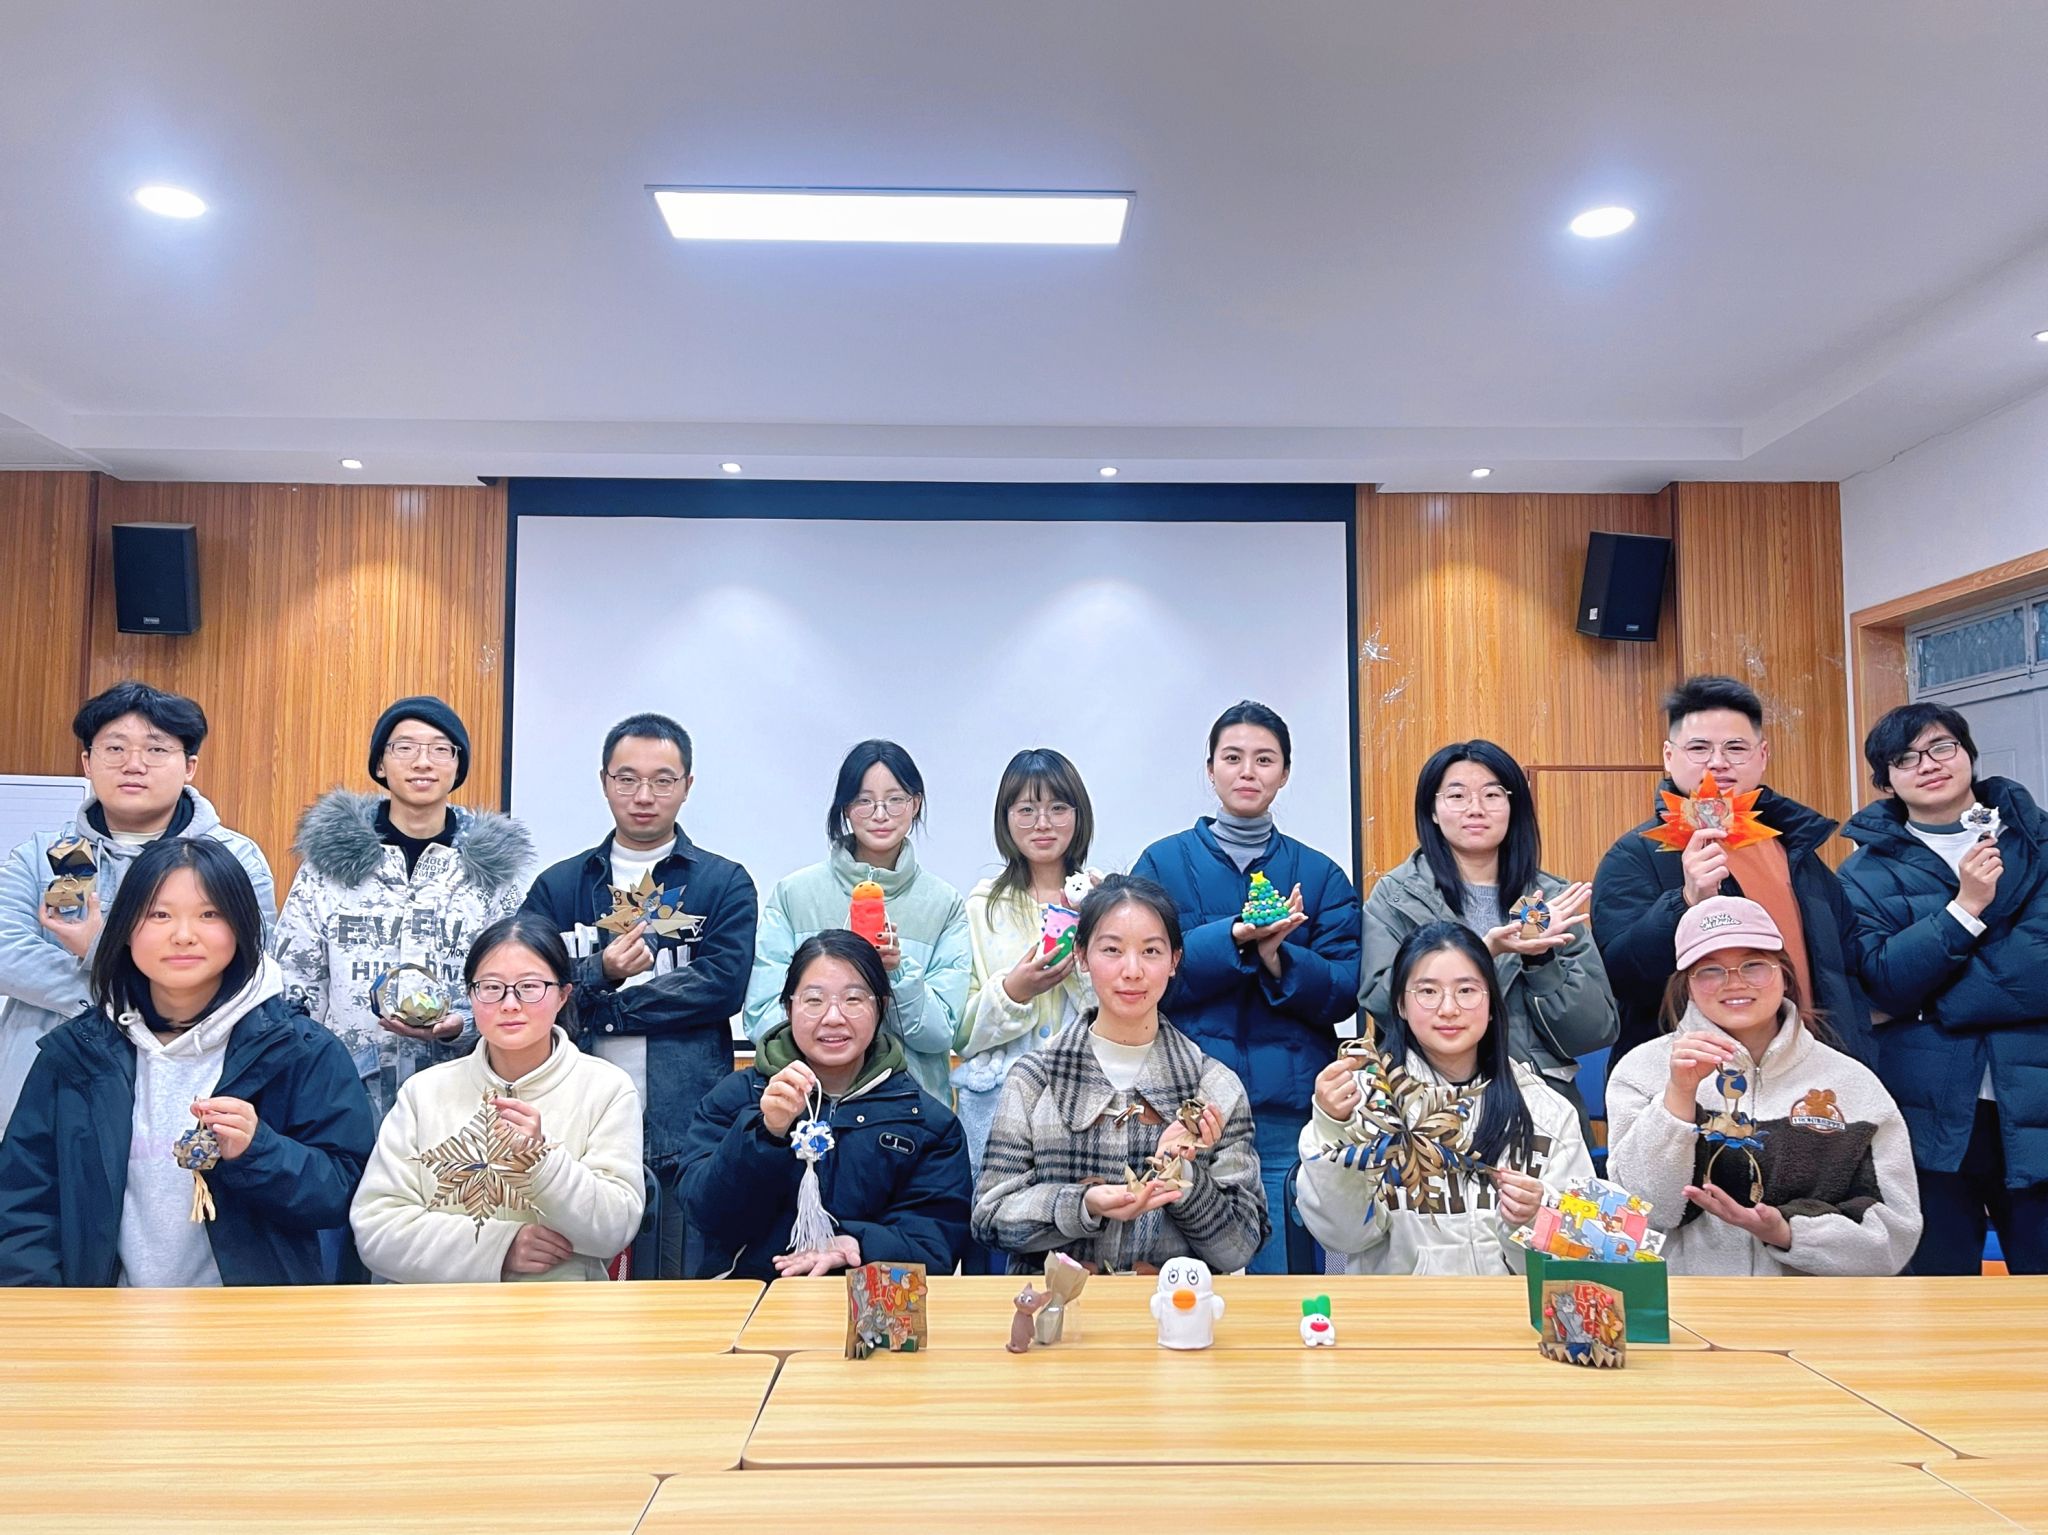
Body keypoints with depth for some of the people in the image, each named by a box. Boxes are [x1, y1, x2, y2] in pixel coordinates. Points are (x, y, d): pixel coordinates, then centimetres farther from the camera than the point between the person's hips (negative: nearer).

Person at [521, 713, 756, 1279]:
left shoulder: (725, 884, 5)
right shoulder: (558, 886, 12)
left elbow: (723, 986, -8)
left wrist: (602, 1007, -7)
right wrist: (599, 974, -15)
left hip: (687, 1127, -2)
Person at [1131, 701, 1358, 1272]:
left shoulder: (1321, 876, 10)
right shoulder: (1163, 862, 7)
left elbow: (1344, 993, 1)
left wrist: (1277, 957, -17)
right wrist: (1236, 937, -18)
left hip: (1288, 1109, 1)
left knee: (1279, 1271, 3)